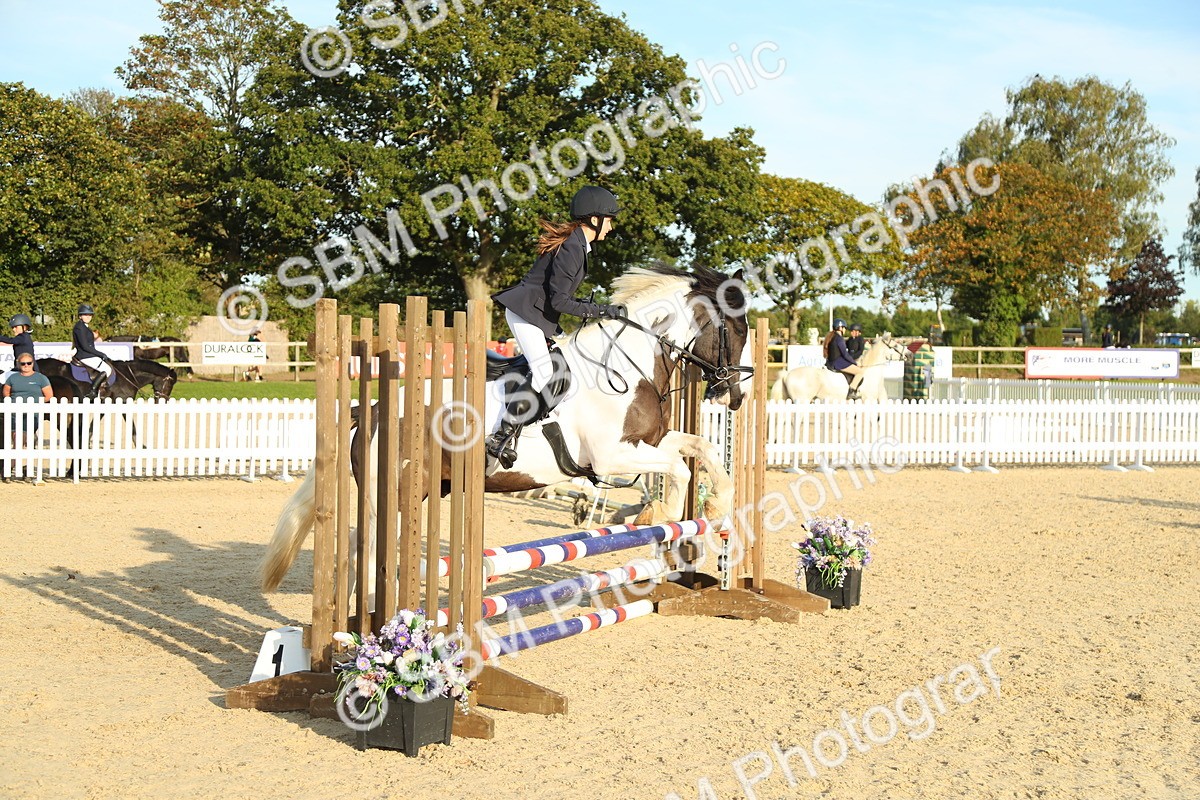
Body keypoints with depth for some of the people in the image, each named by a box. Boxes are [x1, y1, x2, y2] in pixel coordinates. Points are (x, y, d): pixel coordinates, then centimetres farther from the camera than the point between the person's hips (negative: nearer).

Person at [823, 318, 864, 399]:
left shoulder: (831, 337, 14)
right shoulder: (839, 338, -16)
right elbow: (845, 354, -17)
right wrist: (855, 363, -4)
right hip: (838, 363, -10)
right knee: (860, 371, -9)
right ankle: (851, 392, -14)